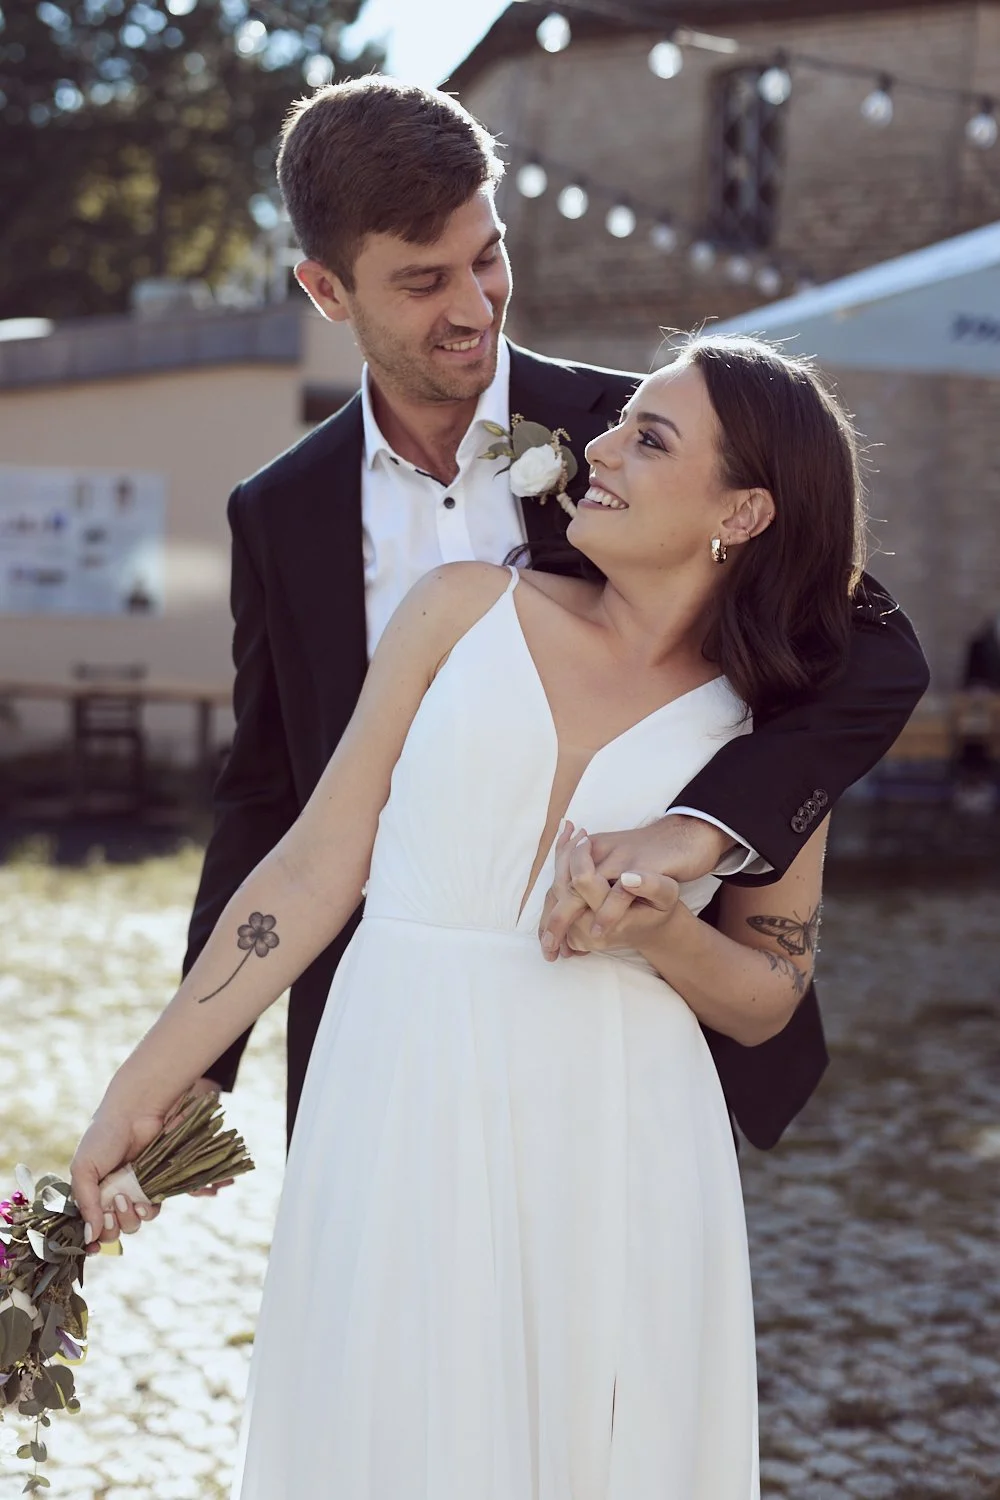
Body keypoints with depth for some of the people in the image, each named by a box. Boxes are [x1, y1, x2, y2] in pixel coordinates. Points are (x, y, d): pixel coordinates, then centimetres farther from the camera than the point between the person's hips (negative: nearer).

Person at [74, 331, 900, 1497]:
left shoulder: (777, 728, 5)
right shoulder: (465, 612, 3)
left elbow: (766, 1002, 10)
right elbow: (315, 869, 3)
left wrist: (660, 933, -11)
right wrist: (146, 1083, 2)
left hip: (615, 1146, 0)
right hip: (400, 1108, 0)